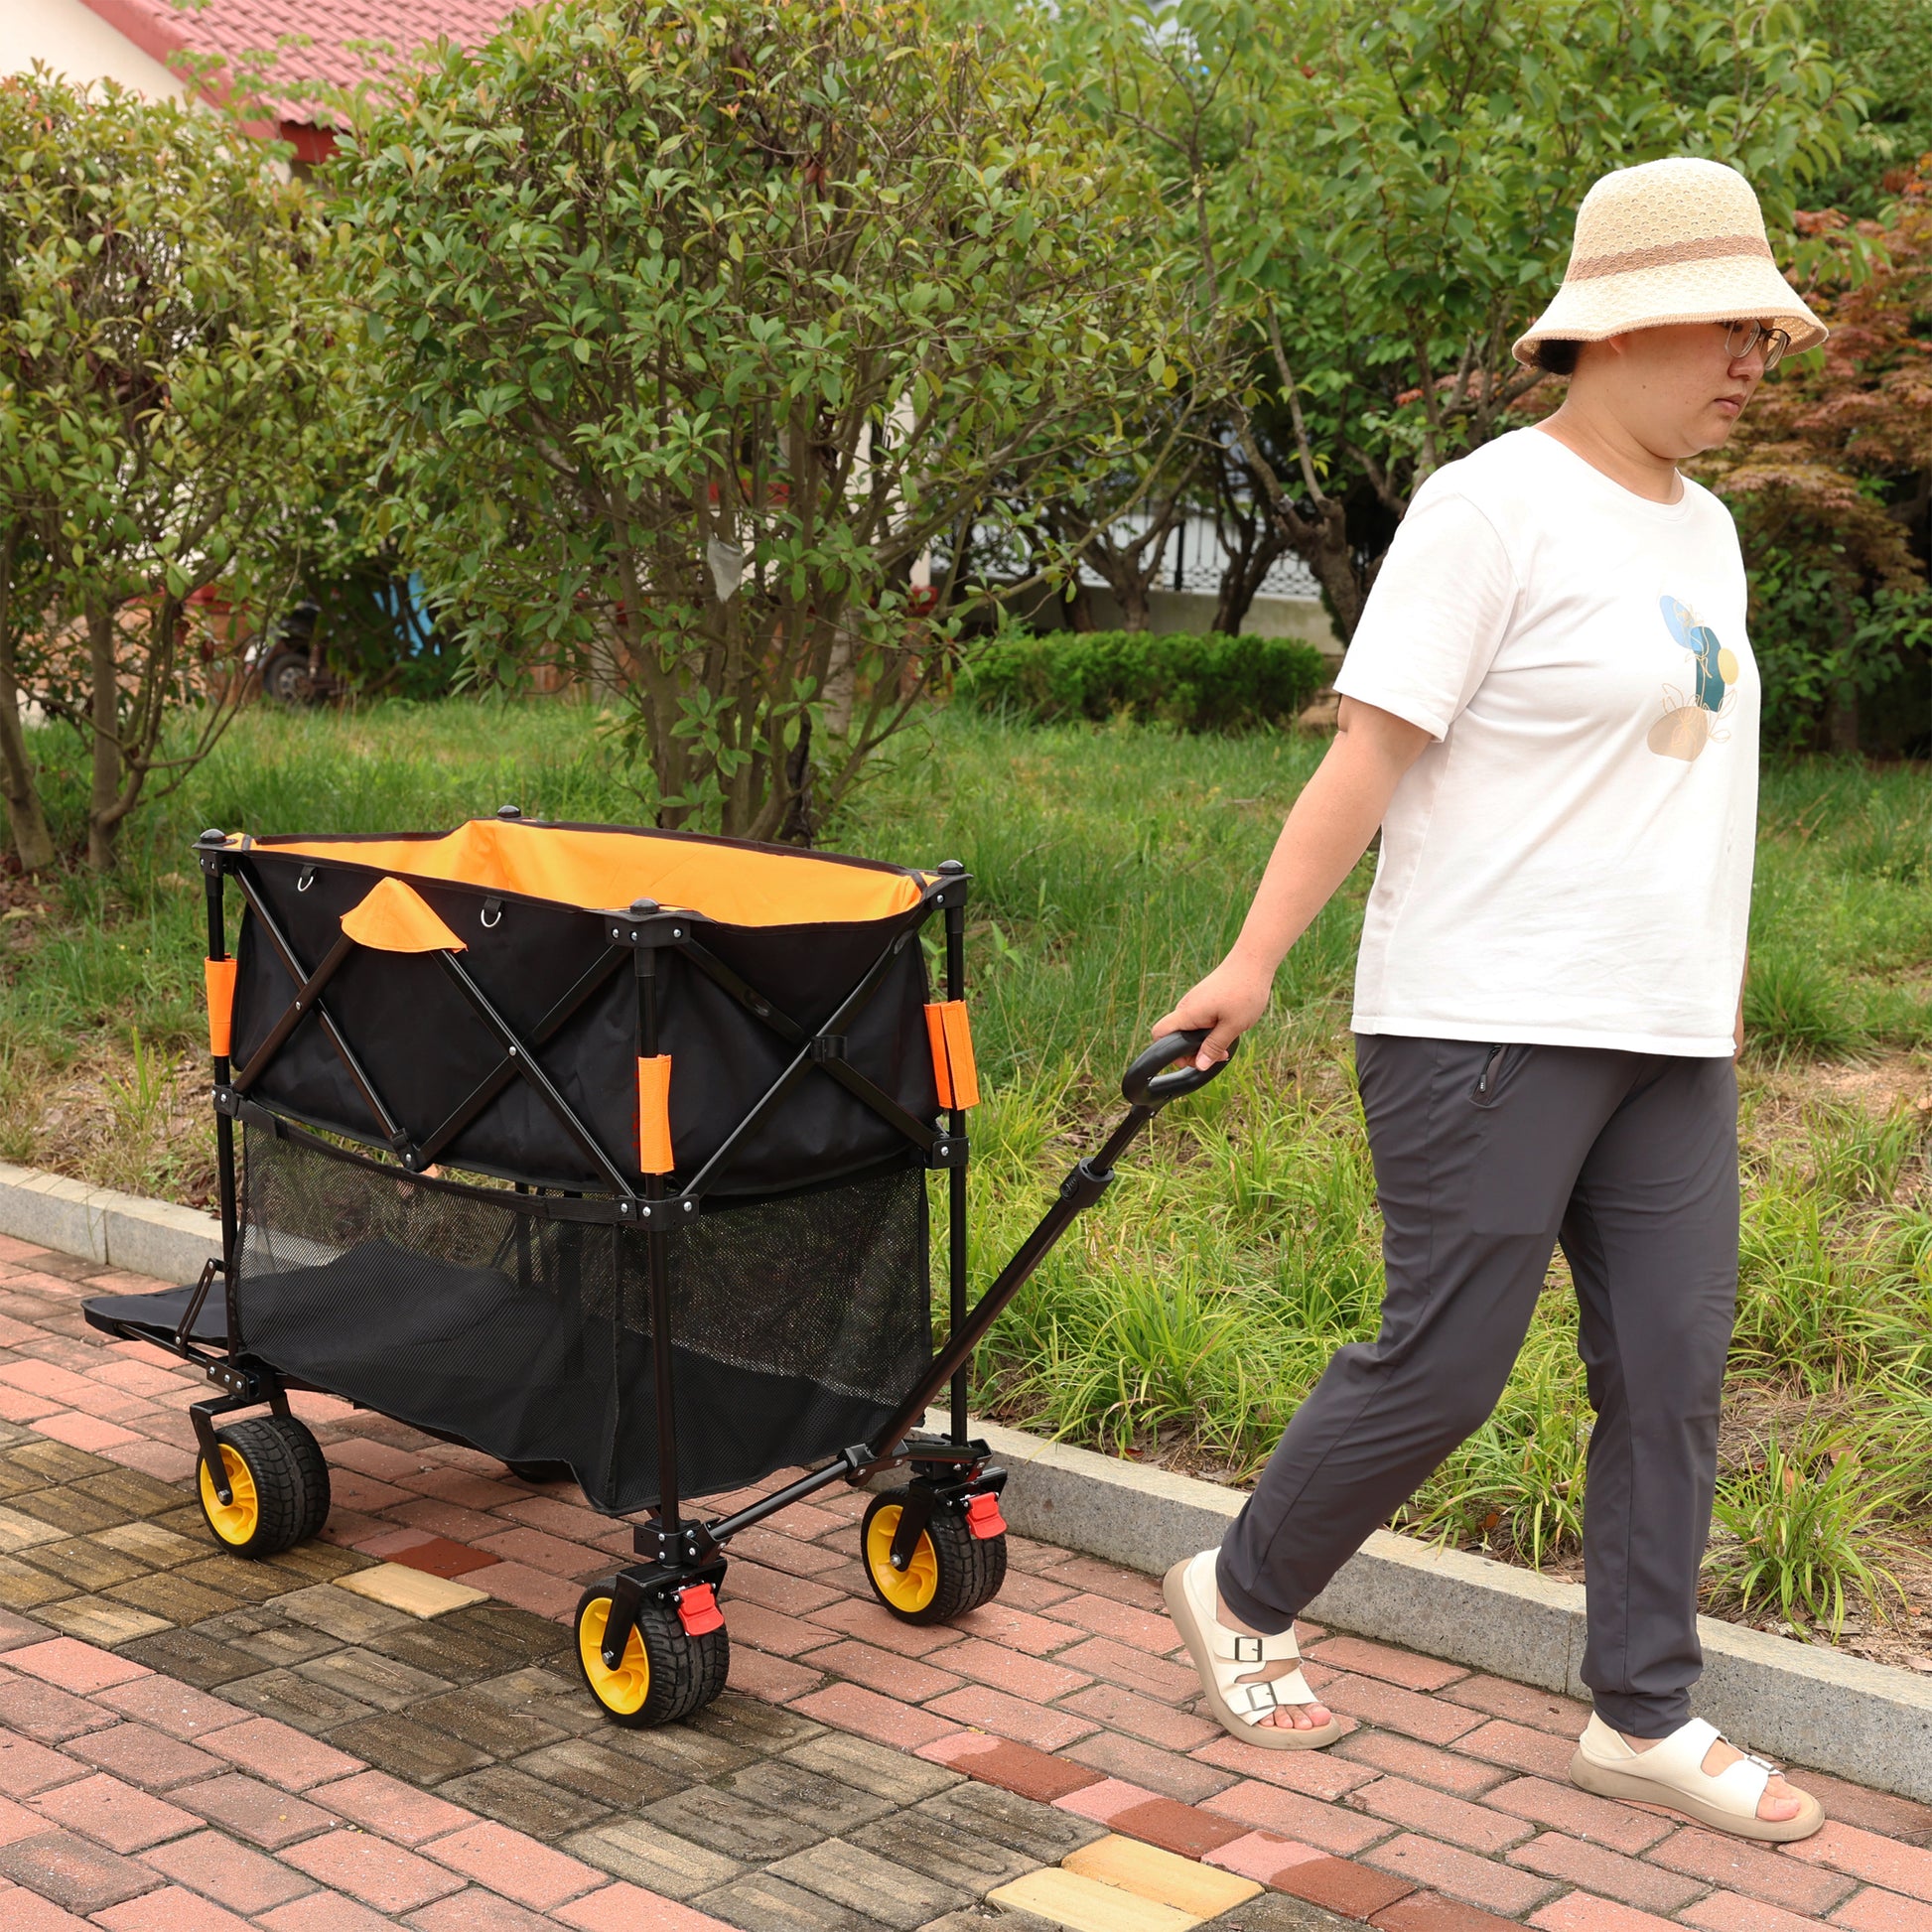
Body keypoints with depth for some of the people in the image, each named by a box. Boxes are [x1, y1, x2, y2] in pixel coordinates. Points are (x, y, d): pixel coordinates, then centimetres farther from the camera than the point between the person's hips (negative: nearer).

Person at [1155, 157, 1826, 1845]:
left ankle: (1644, 1718, 20)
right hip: (1489, 1023, -8)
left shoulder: (1702, 530, 15)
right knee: (1442, 1365, -3)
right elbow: (1372, 753, -14)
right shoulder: (1493, 509, -10)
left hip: (1665, 1035, 8)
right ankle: (1243, 1598, 20)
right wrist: (1253, 963, -17)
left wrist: (1716, 993, 20)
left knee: (1672, 1376, 8)